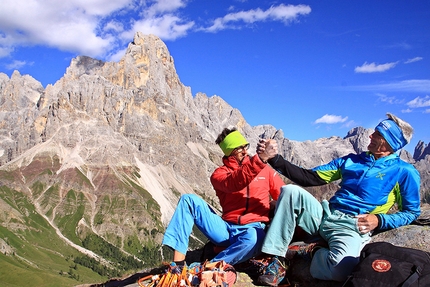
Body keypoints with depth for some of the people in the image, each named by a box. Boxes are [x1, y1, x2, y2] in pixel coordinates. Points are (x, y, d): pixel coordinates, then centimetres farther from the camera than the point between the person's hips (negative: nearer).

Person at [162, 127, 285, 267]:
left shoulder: (265, 169, 12)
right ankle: (178, 262, -25)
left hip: (253, 228, -1)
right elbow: (233, 183, -19)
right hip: (226, 229, 1)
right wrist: (261, 159, -30)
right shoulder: (219, 174, 6)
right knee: (189, 200, -15)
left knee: (252, 238, -41)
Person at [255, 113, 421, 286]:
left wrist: (379, 220, -10)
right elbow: (310, 178, 11)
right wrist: (274, 159, 0)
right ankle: (276, 259, -22)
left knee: (341, 269, -38)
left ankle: (311, 251, -4)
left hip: (354, 228, -5)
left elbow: (411, 212, 8)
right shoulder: (351, 161, 16)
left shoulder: (404, 172, 5)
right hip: (324, 216, 5)